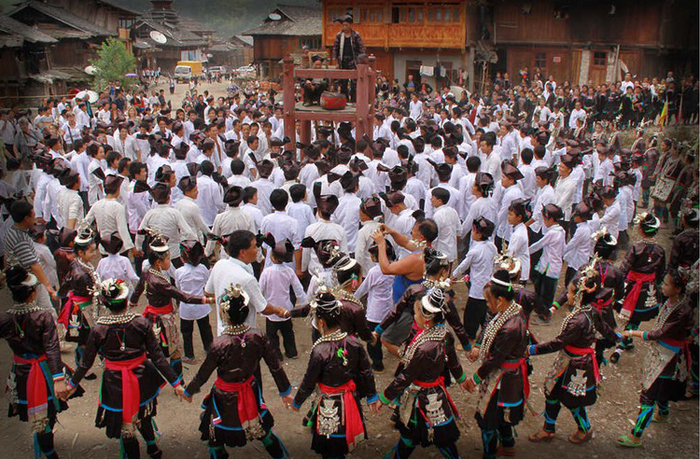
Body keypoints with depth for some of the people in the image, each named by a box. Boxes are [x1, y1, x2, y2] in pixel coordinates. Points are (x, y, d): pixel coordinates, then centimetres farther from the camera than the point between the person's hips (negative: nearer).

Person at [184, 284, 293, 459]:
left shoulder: (219, 344, -28)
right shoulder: (258, 336, -18)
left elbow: (202, 375, -14)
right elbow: (275, 367, -9)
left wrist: (188, 392, 6)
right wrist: (285, 392, 7)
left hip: (225, 399, -4)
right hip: (251, 393, 4)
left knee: (215, 440, 20)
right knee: (262, 430, 26)